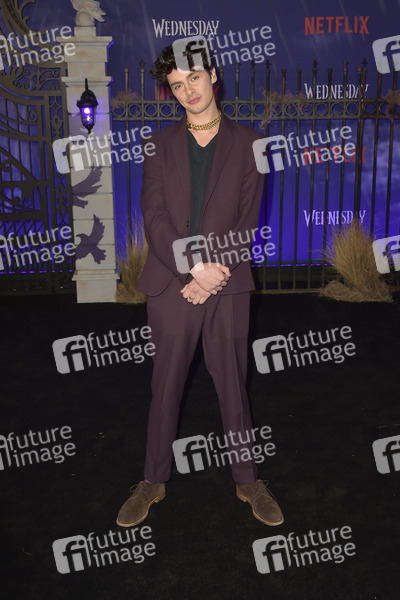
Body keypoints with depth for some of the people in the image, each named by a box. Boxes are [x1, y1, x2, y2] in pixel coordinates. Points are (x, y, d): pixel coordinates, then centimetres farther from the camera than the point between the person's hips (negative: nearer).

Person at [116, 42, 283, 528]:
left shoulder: (247, 142, 7)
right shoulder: (161, 143, 10)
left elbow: (247, 219, 1)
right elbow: (154, 216, -1)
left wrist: (213, 275, -10)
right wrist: (194, 267, -14)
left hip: (227, 286, -1)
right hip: (170, 283, 1)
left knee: (233, 384, 8)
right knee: (165, 385, 9)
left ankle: (248, 481, 25)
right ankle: (154, 481, 24)